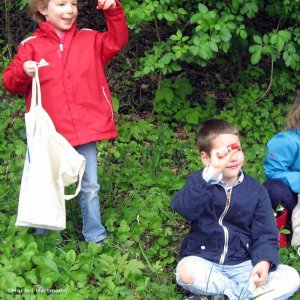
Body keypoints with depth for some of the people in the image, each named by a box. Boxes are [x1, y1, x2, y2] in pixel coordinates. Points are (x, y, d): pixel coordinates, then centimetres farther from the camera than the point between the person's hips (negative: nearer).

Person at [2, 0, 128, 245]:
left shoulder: (89, 39, 8)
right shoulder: (31, 45, 1)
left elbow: (117, 41, 5)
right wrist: (23, 72, -20)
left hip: (85, 130, 2)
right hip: (51, 133, -2)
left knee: (90, 186, 10)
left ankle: (95, 236, 24)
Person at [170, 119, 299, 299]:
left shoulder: (256, 190, 2)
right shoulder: (200, 183, -5)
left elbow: (265, 234, 0)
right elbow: (184, 209, -28)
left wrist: (264, 261, -22)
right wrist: (210, 174, -40)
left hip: (242, 264, 3)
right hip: (204, 261, -2)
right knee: (187, 271, -35)